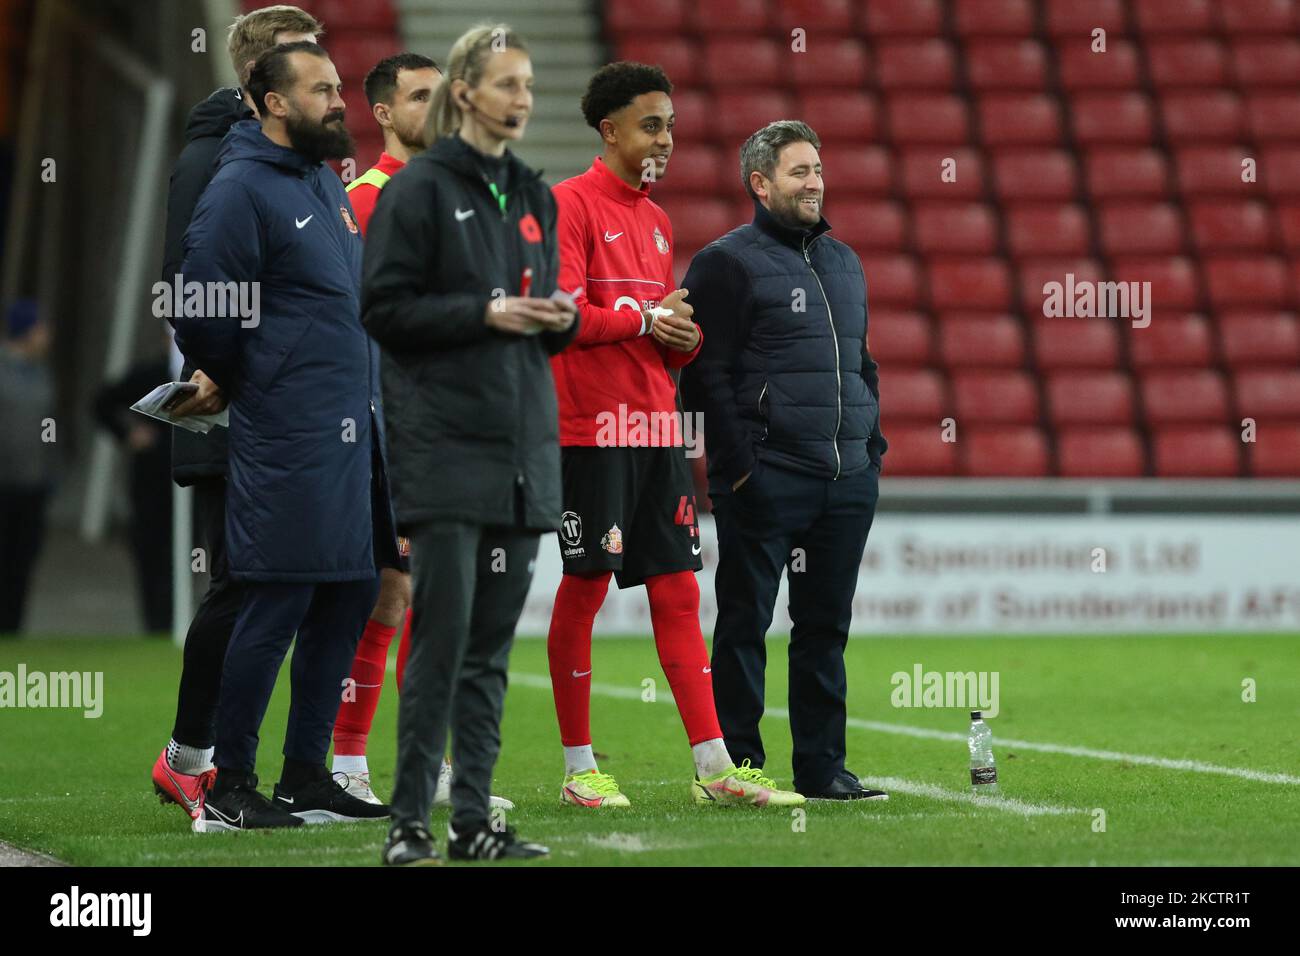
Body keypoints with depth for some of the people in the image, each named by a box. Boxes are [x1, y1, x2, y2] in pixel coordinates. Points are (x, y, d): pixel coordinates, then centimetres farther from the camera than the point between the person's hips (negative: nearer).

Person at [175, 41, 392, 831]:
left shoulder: (327, 181, 17)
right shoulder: (242, 188, -10)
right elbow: (204, 315, -14)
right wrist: (251, 387, -2)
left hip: (351, 426, 9)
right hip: (287, 437, -9)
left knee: (349, 594, 10)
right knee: (277, 603, -7)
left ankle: (306, 774, 18)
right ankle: (229, 788, -1)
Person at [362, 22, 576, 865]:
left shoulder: (534, 196, 16)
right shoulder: (419, 190, -4)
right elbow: (384, 310, -8)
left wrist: (559, 318, 1)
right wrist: (484, 312, -16)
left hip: (521, 446, 6)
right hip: (445, 445, -6)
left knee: (493, 643, 7)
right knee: (442, 634, -10)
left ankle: (474, 820, 10)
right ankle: (410, 820, -7)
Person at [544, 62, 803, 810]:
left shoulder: (655, 220, 19)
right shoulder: (571, 204, -6)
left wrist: (685, 336, 1)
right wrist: (645, 317, -10)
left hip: (658, 428, 7)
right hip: (592, 430, -7)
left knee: (678, 592, 4)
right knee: (586, 587, -2)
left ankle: (715, 769, 3)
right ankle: (580, 769, 6)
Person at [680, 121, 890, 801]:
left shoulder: (843, 261, 19)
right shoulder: (728, 262, -4)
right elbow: (708, 375, -9)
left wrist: (872, 446, 15)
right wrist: (740, 464, -15)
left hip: (847, 482, 7)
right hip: (765, 482, -7)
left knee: (827, 627, 9)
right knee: (744, 626, -1)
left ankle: (821, 767, 14)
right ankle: (736, 765, 3)